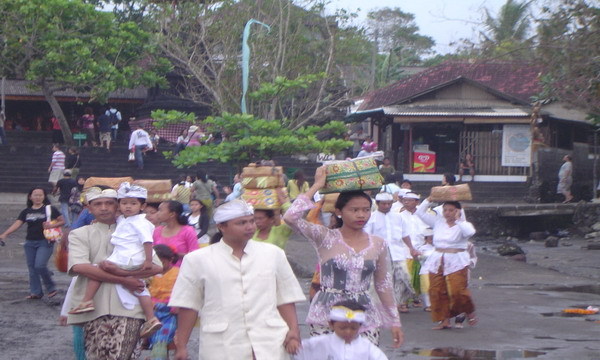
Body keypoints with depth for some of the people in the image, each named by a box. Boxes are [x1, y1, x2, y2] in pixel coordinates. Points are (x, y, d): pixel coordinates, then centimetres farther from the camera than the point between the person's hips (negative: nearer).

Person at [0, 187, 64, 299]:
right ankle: (36, 292, 15)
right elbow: (17, 224, -2)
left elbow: (62, 221, 4)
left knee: (40, 265, -16)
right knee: (32, 268, 5)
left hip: (45, 242, -5)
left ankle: (51, 288, 3)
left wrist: (52, 225, -15)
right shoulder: (26, 212, 8)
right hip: (30, 243, 5)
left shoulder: (50, 209, -1)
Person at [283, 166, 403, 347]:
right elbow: (290, 217, -18)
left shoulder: (378, 244, 7)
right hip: (327, 315, -3)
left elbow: (383, 284, 16)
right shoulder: (325, 238, -4)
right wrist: (317, 185, -11)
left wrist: (395, 322, 16)